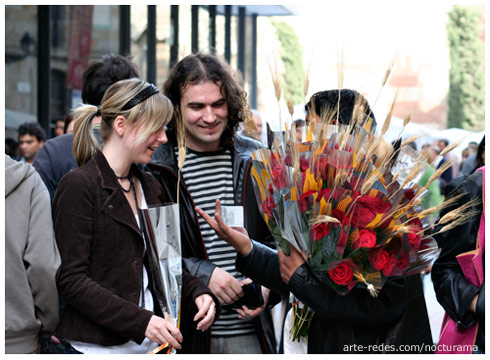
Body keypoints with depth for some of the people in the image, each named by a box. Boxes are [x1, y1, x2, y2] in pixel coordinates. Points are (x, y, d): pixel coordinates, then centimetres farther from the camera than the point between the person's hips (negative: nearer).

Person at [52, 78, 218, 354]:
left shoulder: (150, 187, 14)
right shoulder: (78, 186, -10)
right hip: (99, 346, -7)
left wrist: (197, 292, -3)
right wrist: (140, 321, -23)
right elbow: (71, 280, -16)